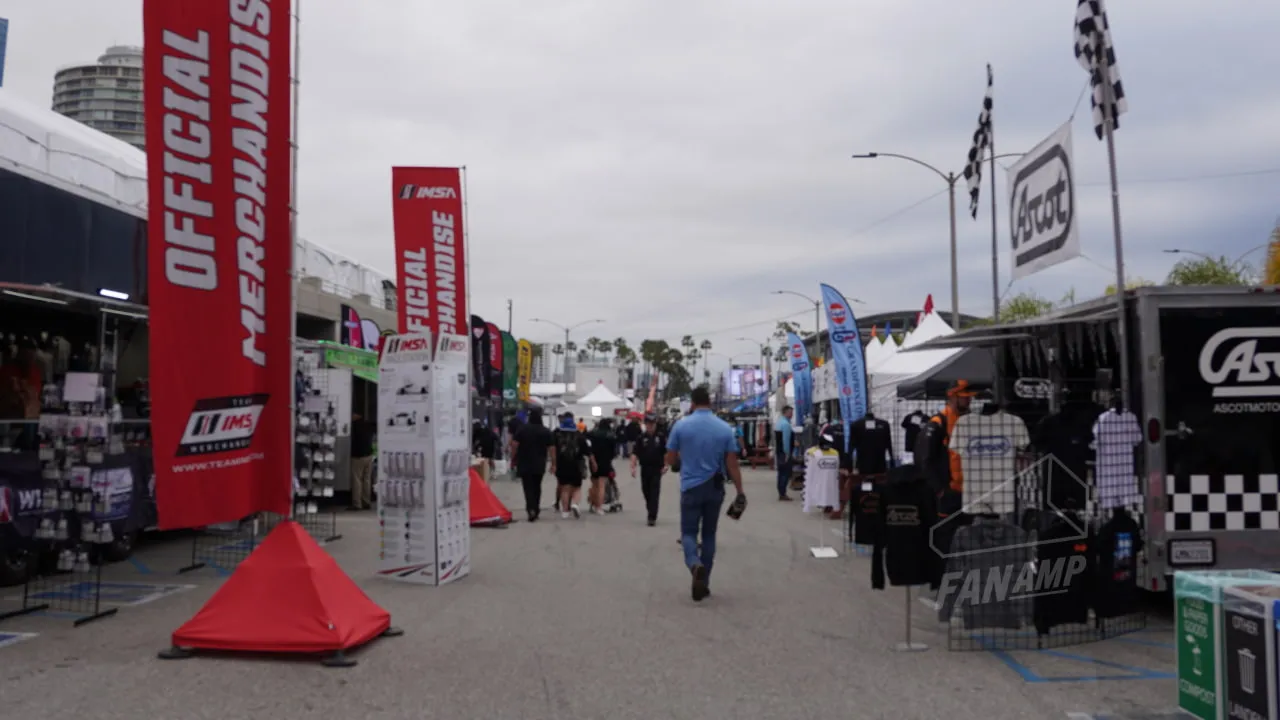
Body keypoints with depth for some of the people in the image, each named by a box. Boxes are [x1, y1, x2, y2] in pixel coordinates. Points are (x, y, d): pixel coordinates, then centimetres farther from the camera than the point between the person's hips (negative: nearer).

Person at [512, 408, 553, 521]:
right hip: (539, 465, 2)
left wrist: (513, 459, 1)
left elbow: (514, 445, -8)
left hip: (524, 464, -2)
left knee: (528, 488, -2)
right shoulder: (546, 431, -2)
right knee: (537, 487, 17)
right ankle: (536, 510, 21)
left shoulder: (522, 429, -4)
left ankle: (531, 509, -21)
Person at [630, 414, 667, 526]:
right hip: (645, 469, 2)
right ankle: (651, 512, 31)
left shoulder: (660, 438, 1)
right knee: (646, 492, 11)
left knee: (654, 494, -7)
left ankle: (652, 517, -9)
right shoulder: (641, 438, 2)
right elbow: (635, 453, -3)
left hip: (657, 470, -2)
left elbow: (666, 453, 4)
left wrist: (666, 465, -4)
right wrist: (633, 467, -12)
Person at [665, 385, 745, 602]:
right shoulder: (725, 428, -3)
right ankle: (703, 583, 16)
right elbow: (732, 464, -5)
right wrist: (740, 491, 3)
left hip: (691, 487, -2)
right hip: (715, 488, 2)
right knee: (709, 534, 14)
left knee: (689, 532, 6)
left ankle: (695, 565, -24)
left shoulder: (681, 425, -6)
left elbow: (670, 459, 1)